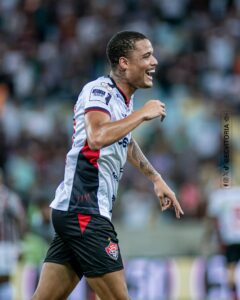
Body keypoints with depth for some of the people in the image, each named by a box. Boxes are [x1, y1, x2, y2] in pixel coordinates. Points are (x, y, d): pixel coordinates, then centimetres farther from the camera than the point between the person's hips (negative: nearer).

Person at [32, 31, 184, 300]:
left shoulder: (124, 100, 16)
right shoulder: (99, 90, -11)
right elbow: (97, 137, -31)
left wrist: (156, 178, 40)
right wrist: (142, 114, -19)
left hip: (72, 211, 9)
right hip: (84, 211, -9)